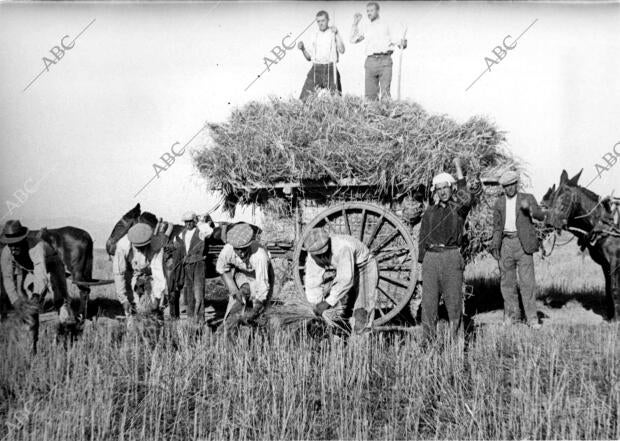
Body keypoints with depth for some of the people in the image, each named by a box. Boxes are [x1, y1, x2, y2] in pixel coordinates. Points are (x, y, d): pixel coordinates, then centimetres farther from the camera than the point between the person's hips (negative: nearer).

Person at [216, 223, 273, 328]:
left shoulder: (260, 255, -44)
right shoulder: (227, 251, -32)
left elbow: (262, 285, -43)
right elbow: (221, 270, -9)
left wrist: (255, 310, -49)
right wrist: (234, 291, -17)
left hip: (261, 274, -2)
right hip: (241, 274, 2)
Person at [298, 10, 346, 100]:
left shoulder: (333, 33, 6)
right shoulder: (315, 36, 16)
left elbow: (342, 50, -9)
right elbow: (309, 57, 18)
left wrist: (336, 34, -10)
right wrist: (302, 49, 0)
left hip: (329, 68, -3)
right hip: (316, 69, 3)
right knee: (305, 97, -8)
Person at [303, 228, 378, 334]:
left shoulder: (342, 247, -40)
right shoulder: (315, 251, -20)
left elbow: (346, 280, -42)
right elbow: (312, 280, -16)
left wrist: (329, 302, -40)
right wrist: (316, 304, -20)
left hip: (364, 267, -6)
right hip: (343, 271, 6)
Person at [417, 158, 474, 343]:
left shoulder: (459, 209, 7)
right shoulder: (429, 213, 15)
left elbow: (466, 199, -17)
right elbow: (422, 238, 16)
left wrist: (458, 168, -18)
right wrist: (422, 262, 6)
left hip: (452, 256, -2)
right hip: (431, 257, 3)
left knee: (454, 298, -2)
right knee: (429, 299, 0)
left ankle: (457, 337, 5)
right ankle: (428, 338, 5)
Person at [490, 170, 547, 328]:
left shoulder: (527, 198, 4)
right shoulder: (499, 203, 12)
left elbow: (541, 216, -7)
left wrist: (530, 208, -26)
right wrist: (495, 246, 6)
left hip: (523, 243, -3)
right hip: (506, 243, 3)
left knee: (527, 281, -7)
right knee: (507, 282, 7)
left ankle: (532, 318, -4)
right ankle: (511, 314, 19)